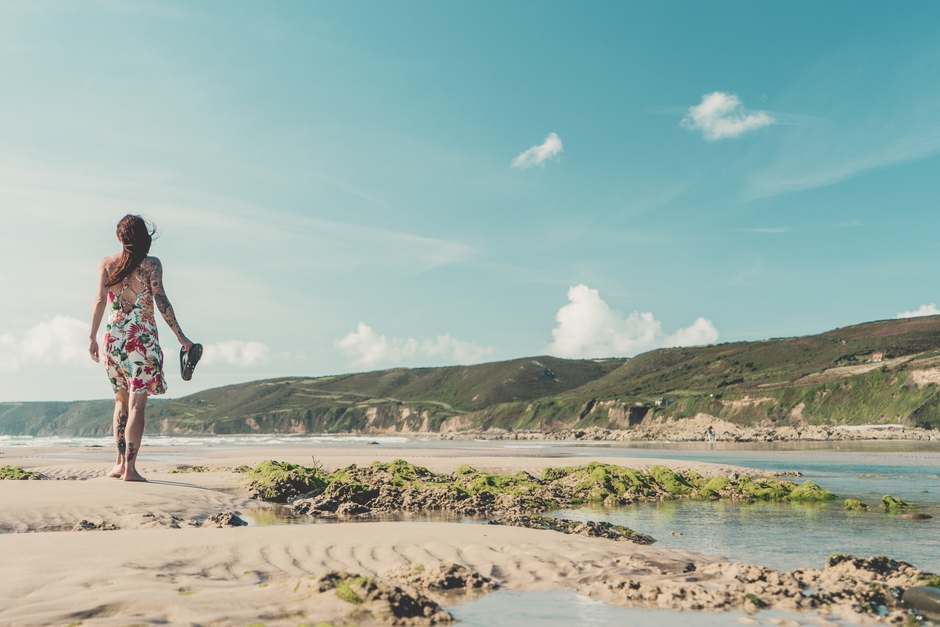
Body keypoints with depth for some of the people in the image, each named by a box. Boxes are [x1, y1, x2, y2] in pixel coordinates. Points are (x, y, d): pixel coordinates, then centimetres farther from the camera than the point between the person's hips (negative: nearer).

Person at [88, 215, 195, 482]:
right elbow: (161, 301, -8)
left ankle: (120, 462, 19)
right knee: (136, 404, -3)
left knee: (121, 399, 19)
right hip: (141, 338, -3)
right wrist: (180, 336, -6)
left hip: (113, 337, 4)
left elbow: (100, 301, 0)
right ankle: (130, 468, -6)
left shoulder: (107, 263, 5)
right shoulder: (151, 264, -2)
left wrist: (93, 338, 6)